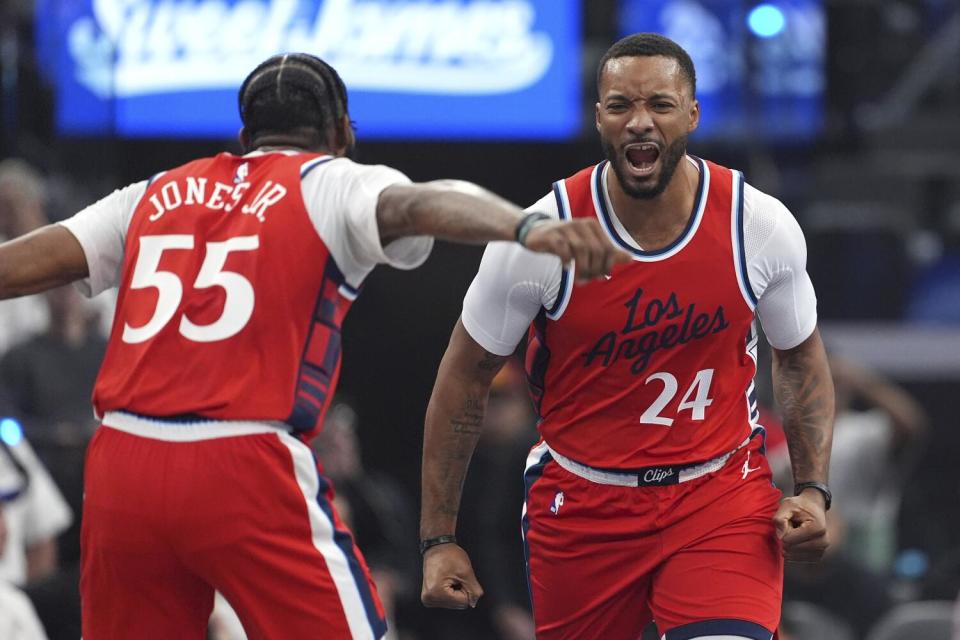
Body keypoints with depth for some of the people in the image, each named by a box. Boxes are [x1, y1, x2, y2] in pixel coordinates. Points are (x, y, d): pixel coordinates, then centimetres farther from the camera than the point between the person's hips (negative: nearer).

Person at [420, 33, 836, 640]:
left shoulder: (761, 226, -9)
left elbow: (801, 357, 9)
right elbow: (464, 380, -2)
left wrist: (813, 490, -4)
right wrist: (438, 539, -3)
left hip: (722, 493, 0)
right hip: (582, 505, 0)